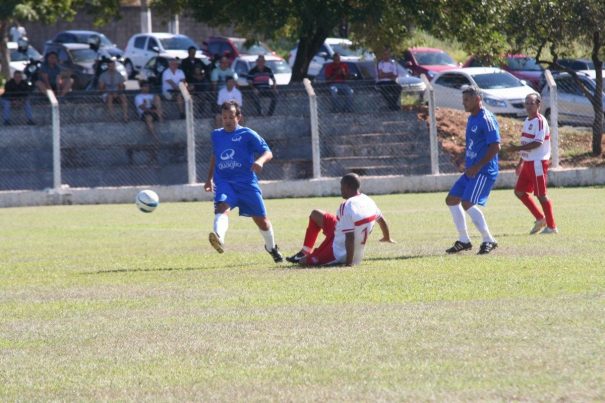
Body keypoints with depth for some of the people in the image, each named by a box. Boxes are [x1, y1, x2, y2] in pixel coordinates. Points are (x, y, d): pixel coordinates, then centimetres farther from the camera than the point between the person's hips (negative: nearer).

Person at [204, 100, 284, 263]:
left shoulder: (247, 134, -2)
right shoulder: (216, 135, 13)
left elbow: (268, 152, -7)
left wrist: (260, 161, -29)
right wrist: (209, 178, 30)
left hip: (246, 182, -2)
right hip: (224, 182, 2)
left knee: (261, 219, 8)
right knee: (222, 207, -31)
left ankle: (271, 247, 36)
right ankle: (219, 238, -58)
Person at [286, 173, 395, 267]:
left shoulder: (347, 206, -29)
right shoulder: (369, 201, -3)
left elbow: (350, 238, -31)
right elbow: (381, 220, 15)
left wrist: (348, 263, -27)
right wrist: (387, 237, 35)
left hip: (339, 254, -9)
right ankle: (305, 252, 25)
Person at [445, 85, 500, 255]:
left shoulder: (486, 119, -15)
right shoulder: (472, 119, 15)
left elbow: (495, 146, -21)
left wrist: (477, 166, -21)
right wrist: (467, 163, 13)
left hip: (484, 171, -10)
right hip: (472, 169, 10)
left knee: (468, 203, -20)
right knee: (451, 199, 11)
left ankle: (488, 241, -11)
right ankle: (464, 241, 18)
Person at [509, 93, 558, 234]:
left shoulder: (540, 121, -13)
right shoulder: (527, 121, 15)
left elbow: (538, 143, -23)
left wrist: (518, 148, -24)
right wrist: (520, 163, 23)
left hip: (538, 163, -9)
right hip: (527, 162, 9)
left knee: (541, 195, -5)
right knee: (519, 191, 8)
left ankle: (551, 226, 4)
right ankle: (540, 219, 17)